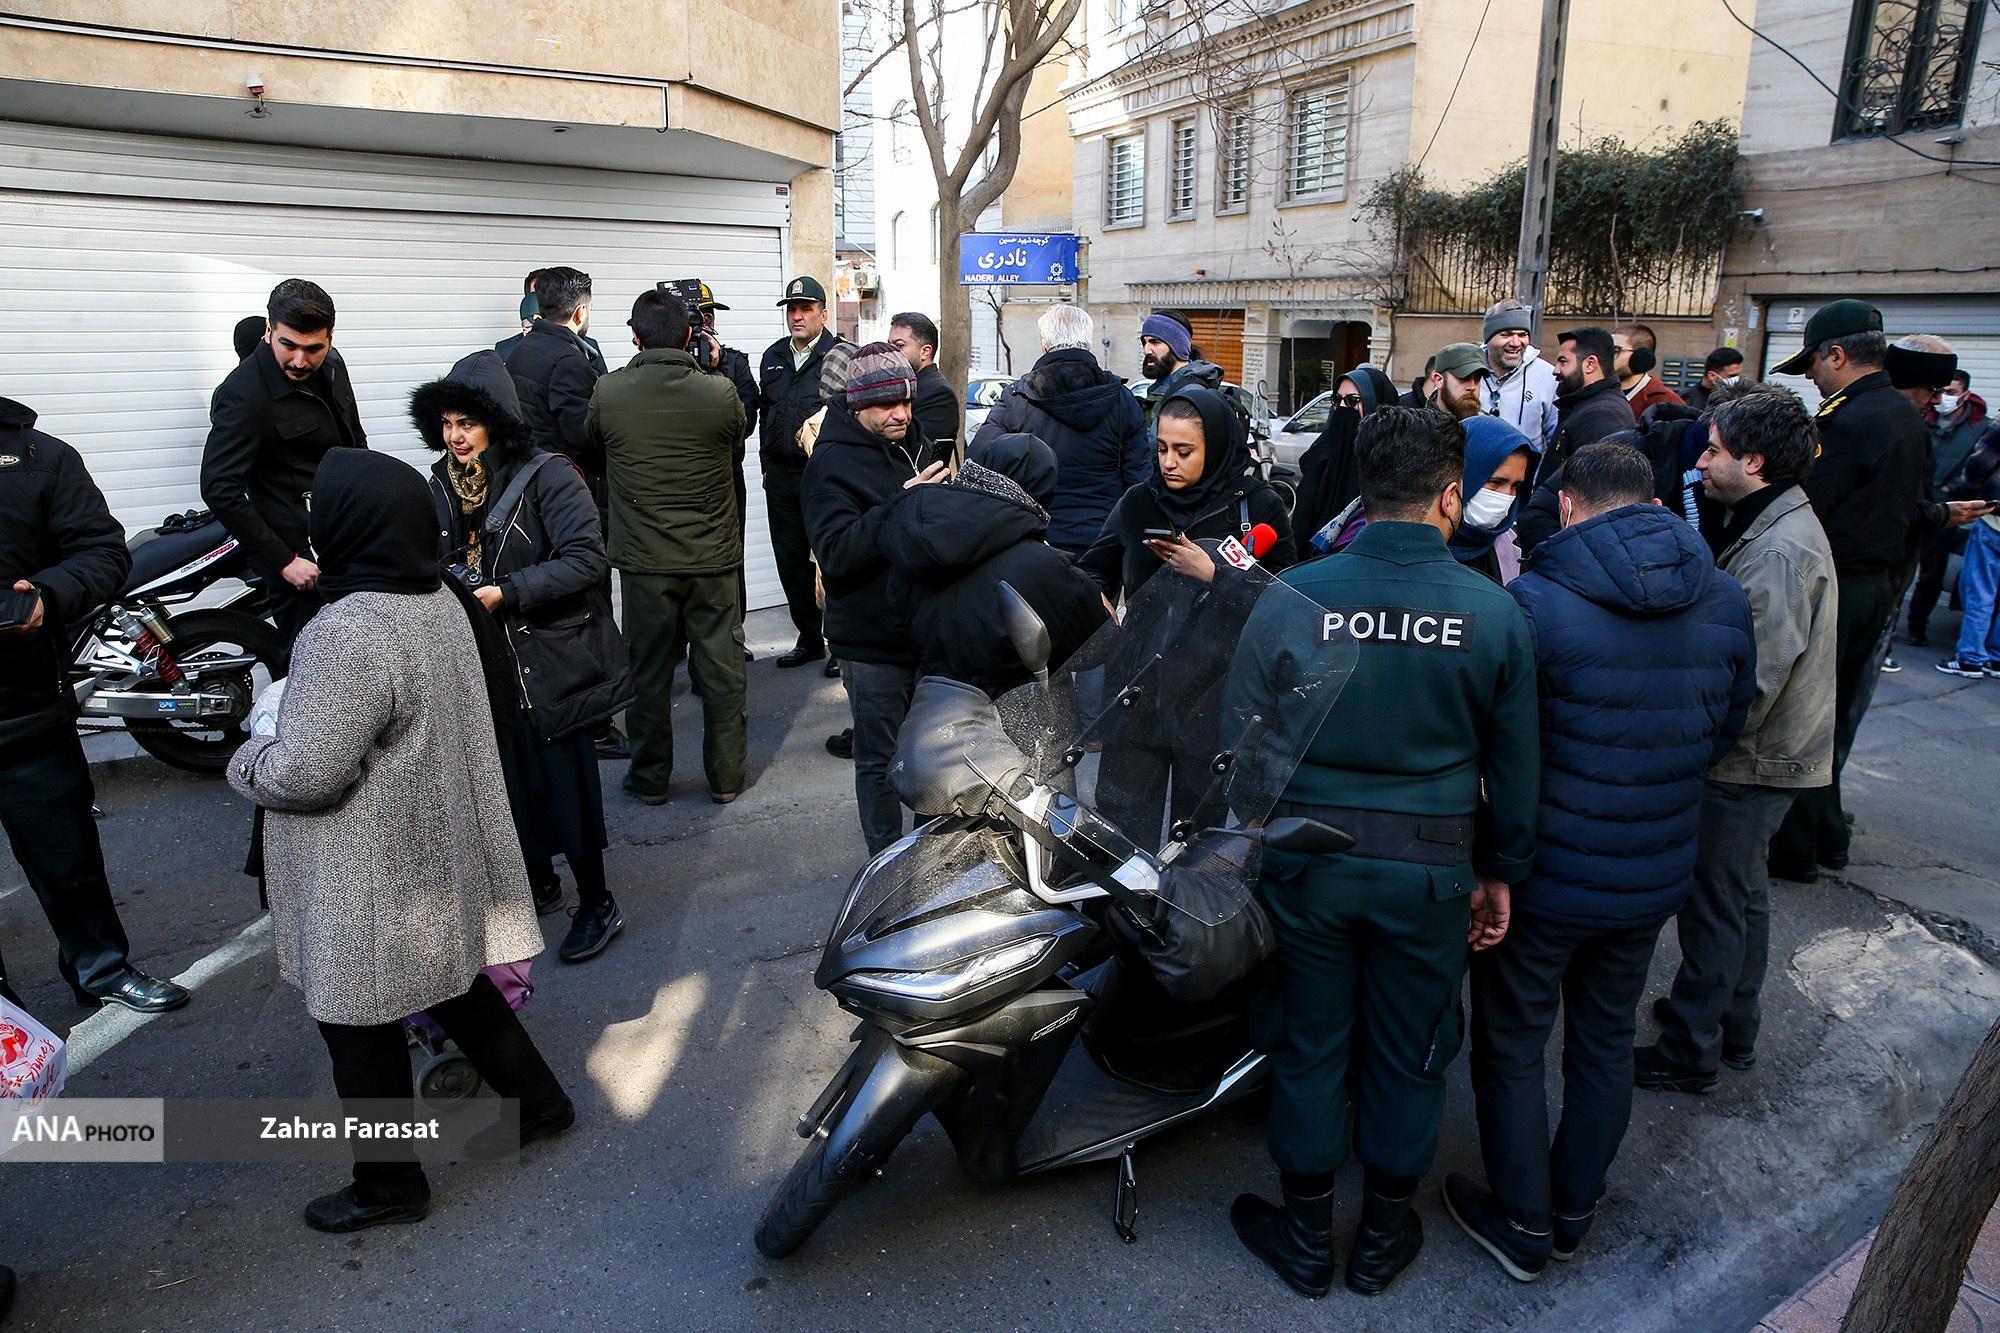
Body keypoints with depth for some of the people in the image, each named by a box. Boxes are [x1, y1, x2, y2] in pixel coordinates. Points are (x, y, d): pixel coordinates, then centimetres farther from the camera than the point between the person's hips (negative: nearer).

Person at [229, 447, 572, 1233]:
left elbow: (304, 773, -26)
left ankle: (389, 1185, 27)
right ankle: (537, 1100, 37)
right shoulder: (439, 602, 0)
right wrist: (299, 702, 14)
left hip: (370, 881, -8)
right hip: (436, 854, 9)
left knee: (359, 1024, 10)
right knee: (453, 984, 24)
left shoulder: (349, 633, -28)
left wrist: (246, 760, -6)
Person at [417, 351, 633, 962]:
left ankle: (597, 904, 13)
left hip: (550, 658, -6)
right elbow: (438, 564, 21)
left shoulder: (546, 474, -13)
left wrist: (508, 593, -24)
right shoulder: (442, 485, 8)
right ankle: (537, 881, 35)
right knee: (509, 776, 15)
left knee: (566, 780, -2)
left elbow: (586, 558, -20)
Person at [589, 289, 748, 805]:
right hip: (712, 556, 0)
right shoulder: (720, 393, -10)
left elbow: (592, 446, 10)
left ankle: (650, 778, 23)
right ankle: (725, 777, 19)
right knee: (721, 670, 10)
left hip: (643, 558, 0)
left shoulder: (608, 393, -8)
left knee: (649, 671, 12)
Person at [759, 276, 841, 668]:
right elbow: (764, 413, 20)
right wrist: (769, 464, 16)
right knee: (791, 562, 11)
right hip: (781, 476, 7)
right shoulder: (773, 357, 15)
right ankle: (809, 639, 23)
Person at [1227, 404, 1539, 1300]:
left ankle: (1307, 1238, 34)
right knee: (1408, 1056, 18)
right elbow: (1514, 765, 0)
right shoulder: (1494, 612, -8)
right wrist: (1501, 873, 12)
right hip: (1430, 872, 1)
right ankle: (1383, 1238, 37)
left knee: (1311, 1045, 16)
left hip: (1308, 860, 0)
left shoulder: (1291, 596, -12)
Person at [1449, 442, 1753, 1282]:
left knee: (1512, 1045, 14)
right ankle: (1574, 1211, 39)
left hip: (1544, 873, -5)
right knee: (1606, 1041, 22)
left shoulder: (1533, 603, -22)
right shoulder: (1726, 603, -4)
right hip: (1654, 874, 5)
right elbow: (1724, 731, 9)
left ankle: (1523, 1228, 29)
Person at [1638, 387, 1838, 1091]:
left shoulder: (1778, 551, -25)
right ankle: (1733, 1028, 39)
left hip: (1748, 765, -10)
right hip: (1764, 756, 10)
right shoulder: (1780, 526, 8)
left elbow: (1753, 685, -28)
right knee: (1741, 893, 22)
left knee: (1713, 902, 2)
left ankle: (1688, 1053, 17)